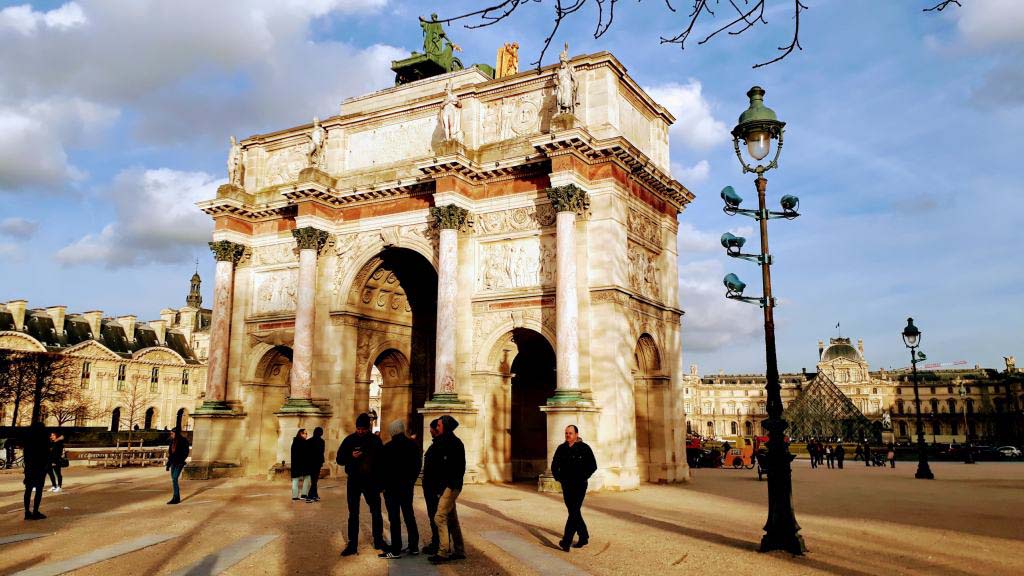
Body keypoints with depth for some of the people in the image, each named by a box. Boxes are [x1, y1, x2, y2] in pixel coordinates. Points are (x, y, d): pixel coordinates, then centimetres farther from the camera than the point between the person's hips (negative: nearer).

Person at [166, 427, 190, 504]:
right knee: (173, 480, 8)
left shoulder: (183, 441, -9)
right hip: (173, 463, 7)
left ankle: (176, 498, -12)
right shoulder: (173, 441, 11)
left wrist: (181, 461, -18)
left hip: (179, 463, -7)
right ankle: (177, 497, 16)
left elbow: (186, 453, -11)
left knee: (174, 479, -14)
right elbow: (170, 452, 16)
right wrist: (168, 463, 13)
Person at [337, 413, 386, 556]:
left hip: (371, 481, 0)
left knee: (376, 512, 7)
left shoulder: (375, 440, -1)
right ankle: (352, 544, 11)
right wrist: (351, 456, -21)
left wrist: (381, 481, -3)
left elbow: (382, 460, 3)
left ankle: (378, 540, 20)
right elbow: (339, 460, 0)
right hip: (354, 481, 0)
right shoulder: (350, 440, -2)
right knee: (353, 514, 5)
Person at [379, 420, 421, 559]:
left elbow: (385, 468, -12)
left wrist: (383, 485, -3)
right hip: (408, 486, 5)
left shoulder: (388, 447, -13)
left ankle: (396, 550, 0)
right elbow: (417, 465, 8)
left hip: (392, 486, -5)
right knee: (409, 515, 13)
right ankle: (414, 546, 16)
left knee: (394, 518, -2)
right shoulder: (413, 445, 3)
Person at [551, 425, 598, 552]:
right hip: (566, 485, 5)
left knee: (574, 513, -12)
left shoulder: (584, 448, -5)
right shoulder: (561, 448, 6)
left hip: (579, 486, -5)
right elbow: (554, 465, 15)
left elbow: (593, 466, -6)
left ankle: (566, 542, -16)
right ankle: (583, 537, 30)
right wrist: (557, 477, 2)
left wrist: (582, 478, -12)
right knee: (574, 512, 13)